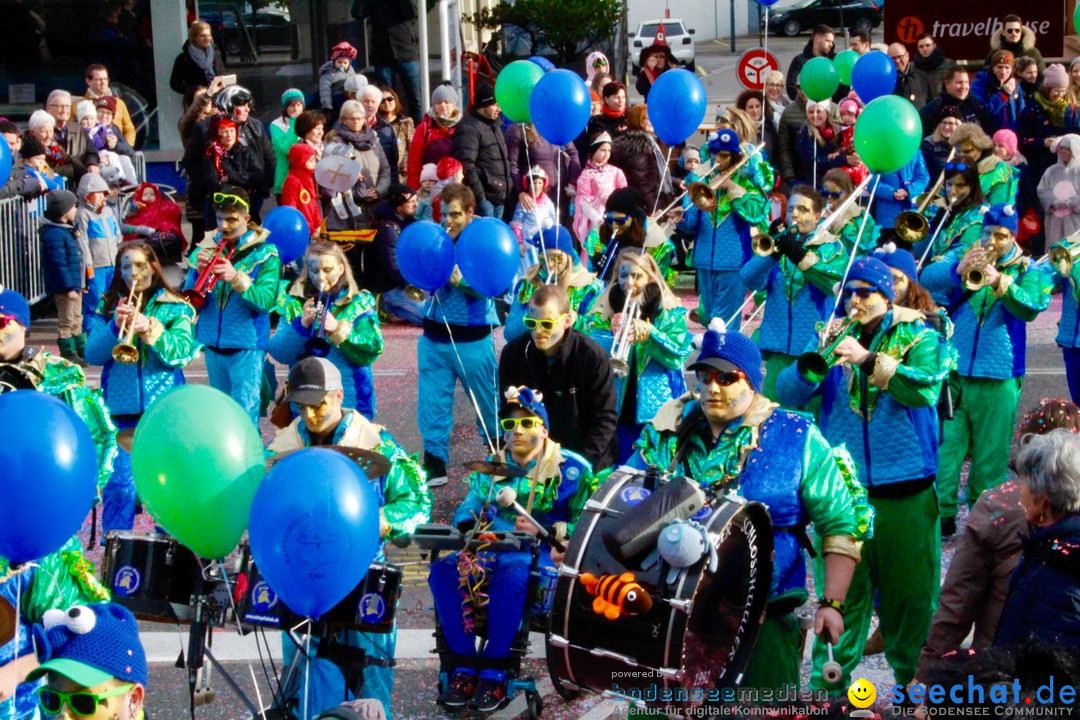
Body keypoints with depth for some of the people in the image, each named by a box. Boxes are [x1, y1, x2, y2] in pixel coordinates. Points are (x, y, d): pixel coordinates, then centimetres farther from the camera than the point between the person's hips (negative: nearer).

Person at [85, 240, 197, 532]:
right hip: (120, 409, 1)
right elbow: (92, 355, 0)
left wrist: (150, 329, -21)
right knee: (118, 485, -3)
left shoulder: (175, 307, 6)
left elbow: (182, 352, -7)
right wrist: (115, 326, -17)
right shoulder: (108, 307, 10)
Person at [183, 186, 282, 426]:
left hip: (247, 345, -5)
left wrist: (236, 278, -27)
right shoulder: (206, 249, 5)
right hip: (213, 342, 5)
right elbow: (190, 299, 2)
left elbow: (266, 301, -15)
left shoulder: (264, 253, -5)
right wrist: (199, 271, -16)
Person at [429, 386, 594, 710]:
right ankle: (464, 667, -20)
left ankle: (494, 672, -26)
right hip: (490, 548, 5)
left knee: (510, 578, -40)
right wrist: (470, 525, -7)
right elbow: (467, 509, 18)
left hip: (542, 553, -5)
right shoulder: (490, 467, 19)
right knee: (443, 570, -26)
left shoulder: (572, 469, 2)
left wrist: (544, 531, -19)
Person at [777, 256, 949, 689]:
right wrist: (817, 358, -18)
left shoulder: (918, 337, 2)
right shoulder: (836, 337, 8)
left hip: (904, 488, -1)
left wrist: (867, 359, -24)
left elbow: (925, 388, -17)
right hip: (842, 487, 2)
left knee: (910, 591, 5)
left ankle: (913, 676, 19)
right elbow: (789, 394, 0)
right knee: (841, 591, 5)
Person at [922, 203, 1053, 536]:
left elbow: (1031, 307, -16)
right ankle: (941, 514, 10)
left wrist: (1001, 283, -34)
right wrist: (958, 270, -32)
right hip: (952, 370, 1)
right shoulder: (962, 256, 6)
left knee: (990, 452, 5)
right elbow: (928, 278, -11)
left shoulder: (1027, 271, 4)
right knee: (945, 445, 3)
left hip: (998, 377, -1)